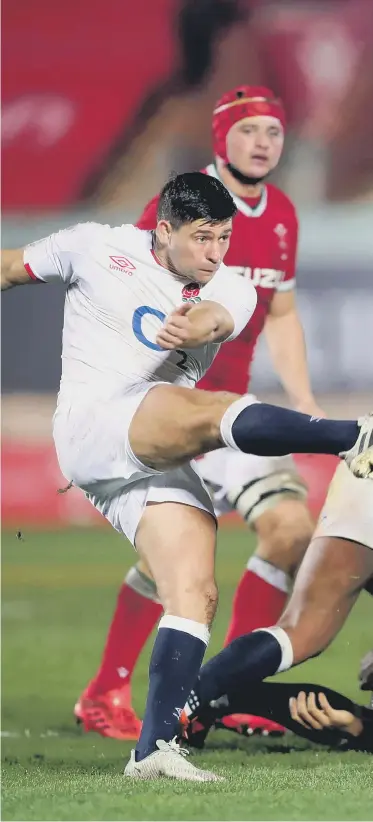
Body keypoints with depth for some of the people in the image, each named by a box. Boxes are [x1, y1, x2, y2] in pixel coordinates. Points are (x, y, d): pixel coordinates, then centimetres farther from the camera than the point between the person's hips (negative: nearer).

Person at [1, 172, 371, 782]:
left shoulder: (231, 291, 9)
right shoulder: (96, 247, 5)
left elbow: (215, 318, -18)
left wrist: (195, 326, -41)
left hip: (158, 458, 5)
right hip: (94, 418, -5)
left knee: (195, 593, -11)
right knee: (218, 412, -32)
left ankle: (155, 746, -13)